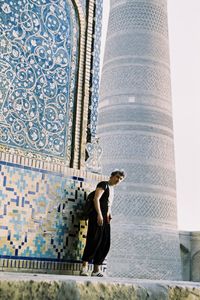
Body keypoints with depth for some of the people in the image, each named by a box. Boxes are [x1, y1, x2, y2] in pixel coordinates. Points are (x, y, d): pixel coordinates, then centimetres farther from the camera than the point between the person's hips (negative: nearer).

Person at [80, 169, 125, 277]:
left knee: (105, 244, 4)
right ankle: (84, 267, -14)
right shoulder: (103, 184, 0)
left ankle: (96, 270, 8)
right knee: (94, 241, -15)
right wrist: (99, 214, -20)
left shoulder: (112, 189, 25)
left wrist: (109, 215, 15)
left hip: (105, 219, 9)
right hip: (97, 217, -9)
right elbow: (96, 199, -12)